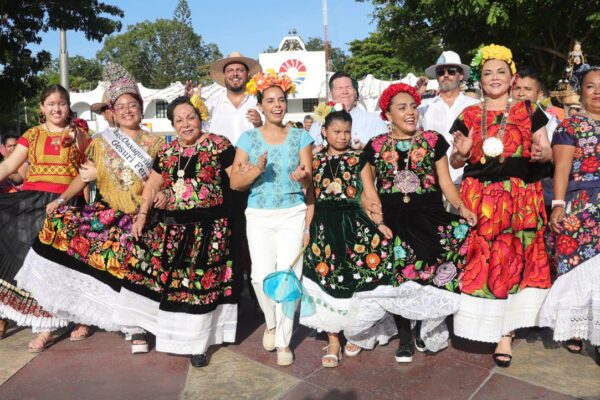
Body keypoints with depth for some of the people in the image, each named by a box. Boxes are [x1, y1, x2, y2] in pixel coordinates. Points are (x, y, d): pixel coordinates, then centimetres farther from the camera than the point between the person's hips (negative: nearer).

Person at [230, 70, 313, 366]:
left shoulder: (300, 137, 5)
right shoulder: (248, 138, 6)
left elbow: (309, 182, 2)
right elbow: (235, 182, 1)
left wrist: (302, 177, -20)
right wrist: (256, 170, -17)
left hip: (292, 214, 0)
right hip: (259, 216, 1)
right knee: (262, 275, -10)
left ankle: (283, 341, 11)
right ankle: (271, 323, 22)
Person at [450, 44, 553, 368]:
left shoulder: (529, 112, 10)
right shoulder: (468, 116, 11)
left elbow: (547, 151, 10)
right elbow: (455, 163, 11)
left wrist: (541, 153, -12)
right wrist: (461, 153, -11)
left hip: (521, 198, 0)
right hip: (478, 198, 1)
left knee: (514, 261, -1)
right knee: (479, 262, -2)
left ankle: (506, 332, 8)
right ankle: (481, 324, 13)